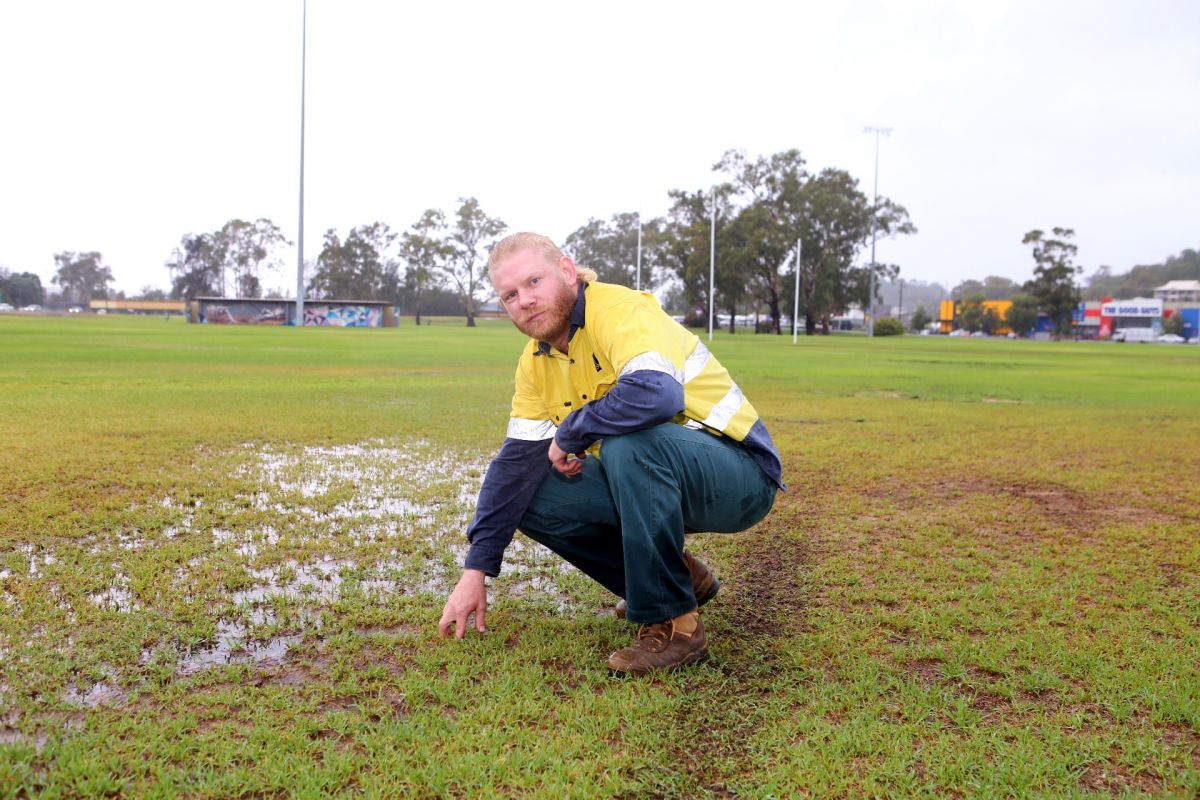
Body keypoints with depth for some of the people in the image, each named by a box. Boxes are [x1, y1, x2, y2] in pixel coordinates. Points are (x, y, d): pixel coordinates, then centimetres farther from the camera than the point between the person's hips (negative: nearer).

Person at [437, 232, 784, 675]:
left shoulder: (621, 310, -21)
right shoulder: (536, 361, 4)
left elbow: (656, 394, -41)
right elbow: (516, 461, 4)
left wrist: (571, 433, -24)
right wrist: (475, 571, -1)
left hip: (741, 475, -8)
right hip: (652, 472, 8)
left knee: (626, 445, -36)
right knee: (533, 497, -4)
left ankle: (673, 623, -18)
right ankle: (679, 576, 10)